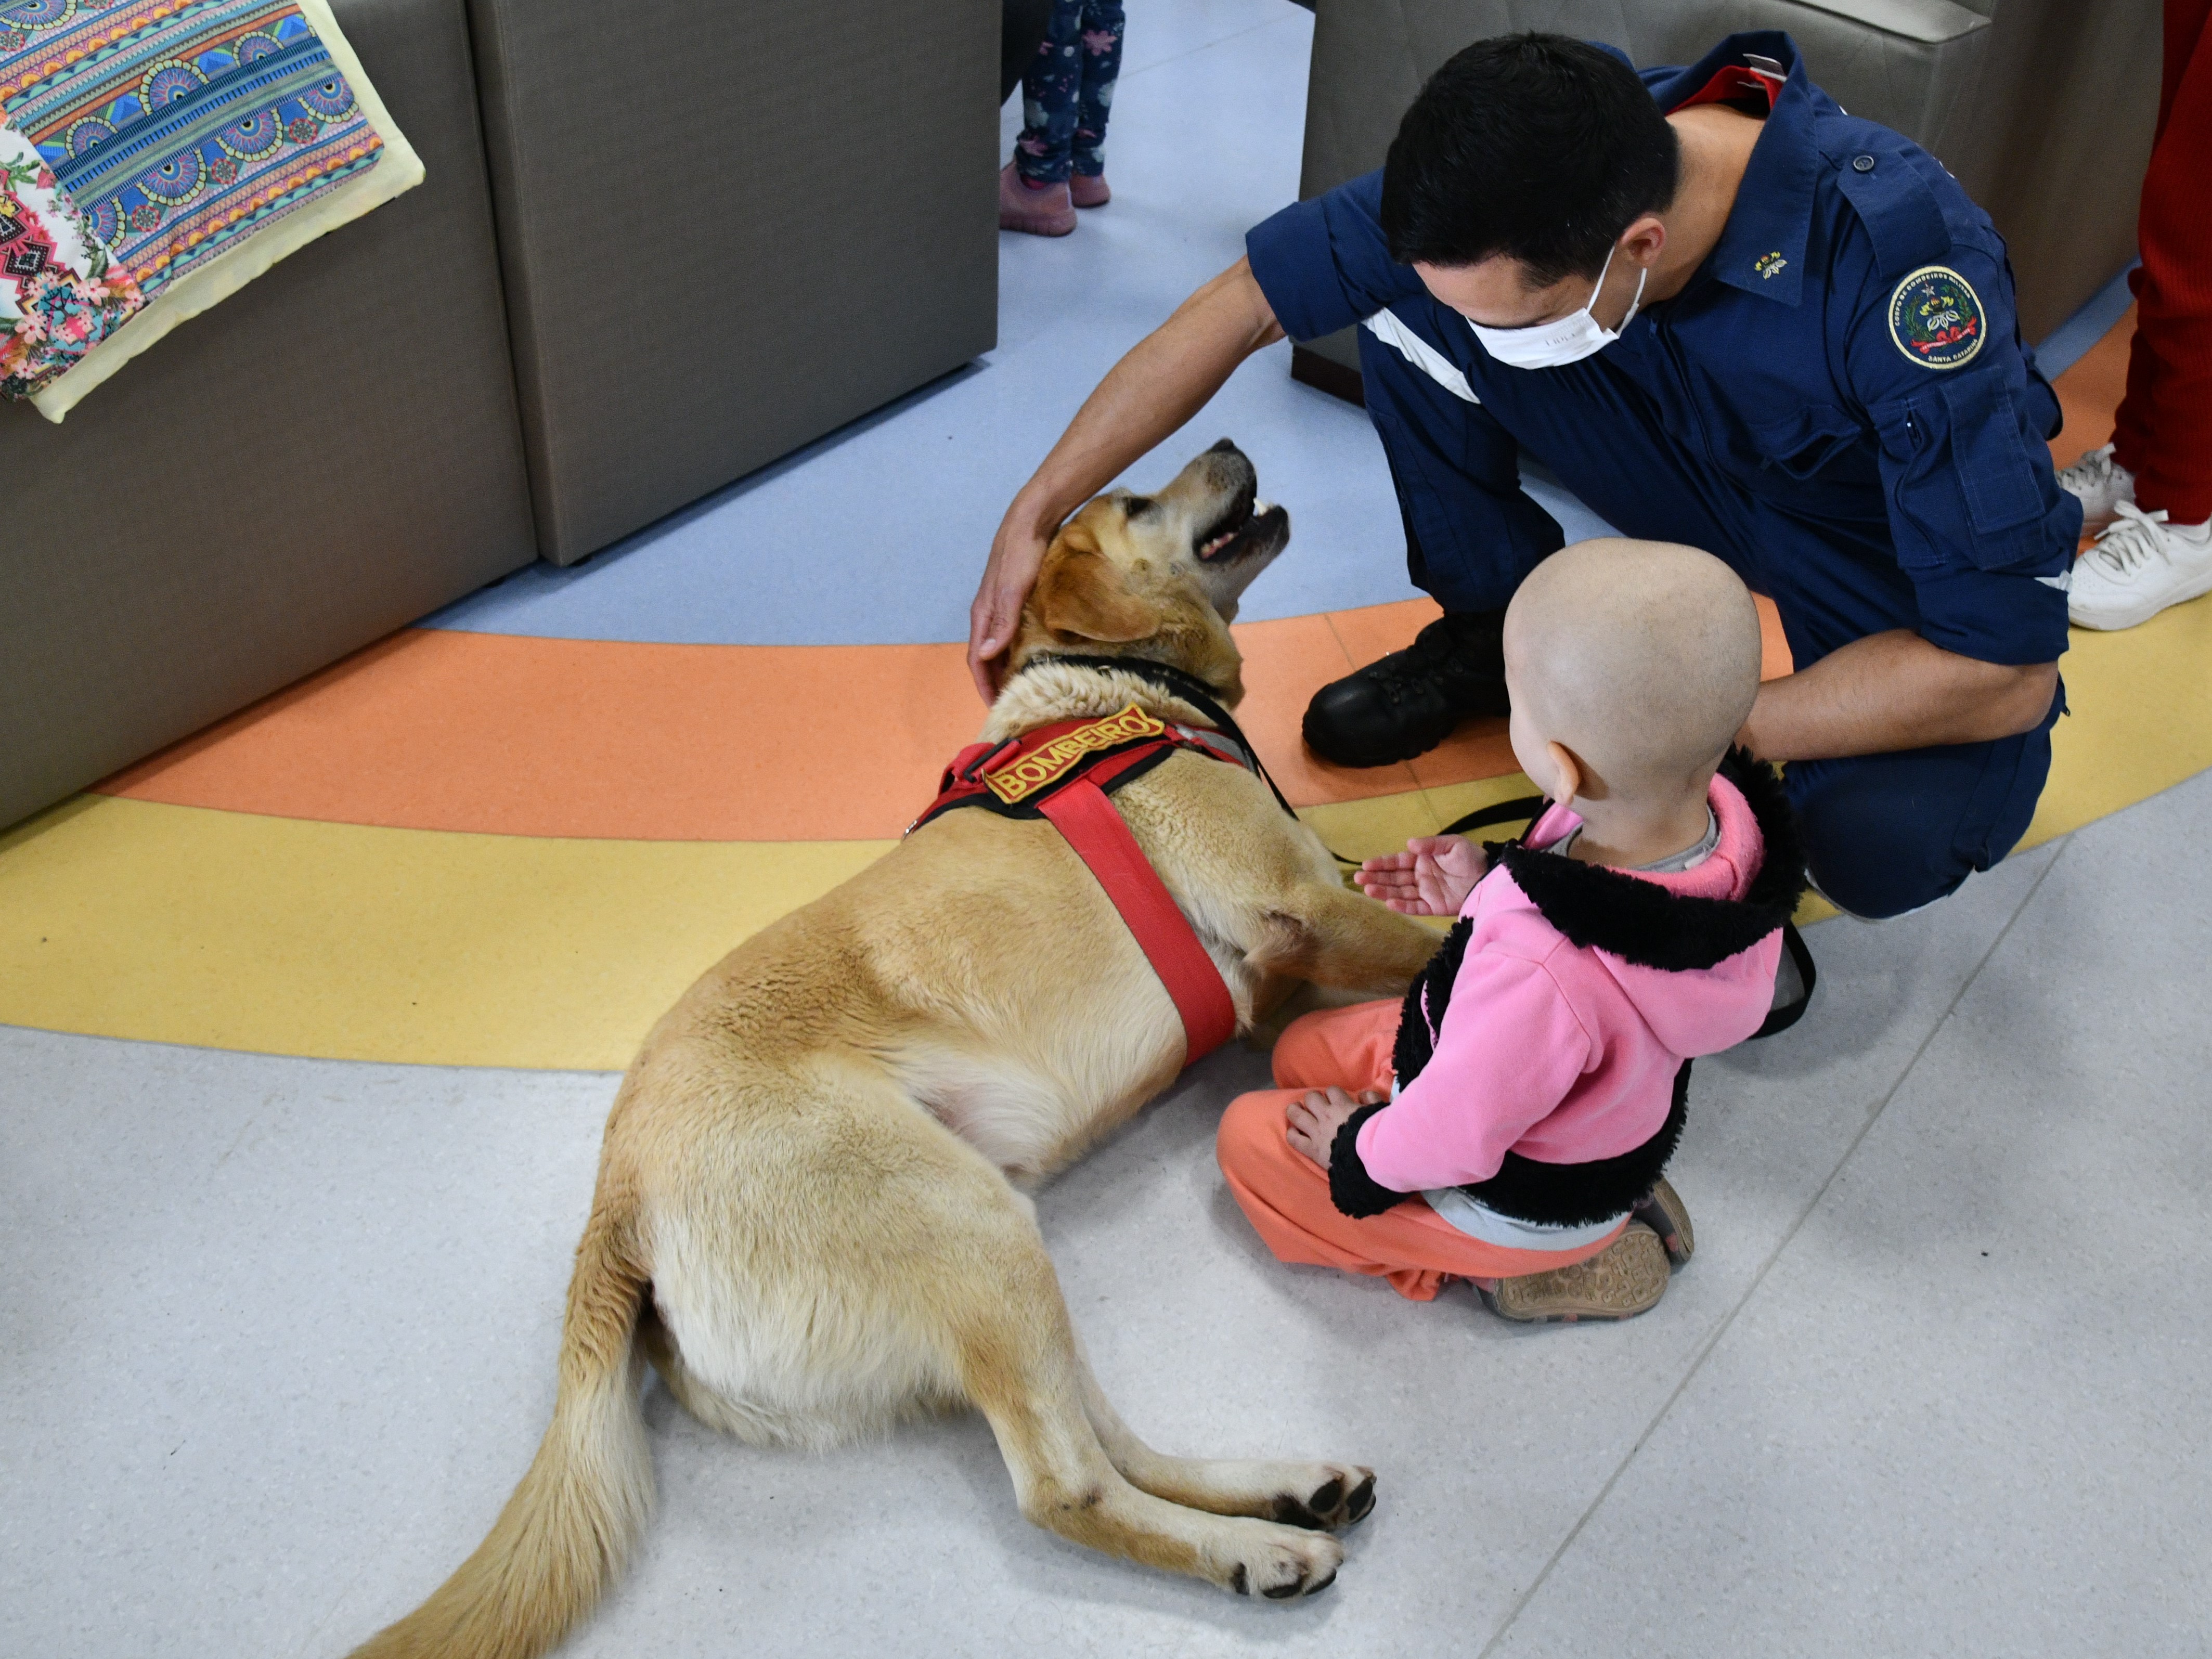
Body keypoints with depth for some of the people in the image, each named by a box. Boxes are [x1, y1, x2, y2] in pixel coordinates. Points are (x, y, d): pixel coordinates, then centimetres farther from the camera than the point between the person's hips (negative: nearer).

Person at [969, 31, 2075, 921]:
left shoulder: (1900, 259, -40)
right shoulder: (1530, 166, -26)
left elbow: (2006, 668, -36)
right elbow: (1246, 302, -16)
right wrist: (1034, 516, -15)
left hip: (1883, 543, -4)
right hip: (1690, 471, 4)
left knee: (1885, 842, -35)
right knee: (1409, 300, -18)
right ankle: (1494, 641, 6)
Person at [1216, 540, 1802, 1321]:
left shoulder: (1540, 970, -47)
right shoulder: (1725, 813, -25)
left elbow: (1452, 1139, -29)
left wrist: (1358, 1149, -9)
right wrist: (1488, 891, -7)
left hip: (1526, 1199, -7)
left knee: (1249, 1134, 10)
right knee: (1303, 1050, 22)